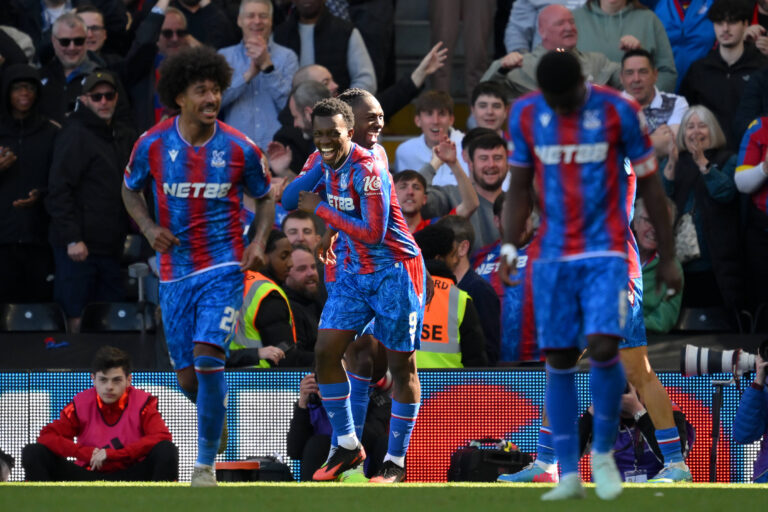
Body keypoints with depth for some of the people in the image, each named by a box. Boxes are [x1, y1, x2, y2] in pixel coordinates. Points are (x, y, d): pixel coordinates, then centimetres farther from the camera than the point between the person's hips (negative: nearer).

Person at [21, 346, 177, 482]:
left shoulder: (142, 402, -4)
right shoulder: (81, 404, 0)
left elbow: (162, 437, -21)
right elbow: (46, 437, -7)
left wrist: (112, 453, -23)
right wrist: (87, 453, -21)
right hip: (88, 476, 2)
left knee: (167, 450, -30)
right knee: (32, 453, -16)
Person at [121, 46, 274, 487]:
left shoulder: (240, 149, -5)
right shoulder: (153, 145, -3)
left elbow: (265, 197, 10)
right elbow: (131, 190, 14)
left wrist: (259, 241, -7)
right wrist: (150, 229, -4)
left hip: (224, 267, -3)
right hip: (175, 270, 3)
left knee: (208, 355, -21)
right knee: (188, 378, 4)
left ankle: (206, 463, -11)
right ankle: (219, 408, 40)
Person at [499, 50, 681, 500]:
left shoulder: (618, 111, -7)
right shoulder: (526, 115, 2)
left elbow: (650, 184, 0)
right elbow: (520, 188, 11)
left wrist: (668, 258, 2)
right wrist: (509, 250, 0)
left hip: (606, 254, -3)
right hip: (553, 256, 3)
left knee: (603, 348, -18)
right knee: (559, 361, 0)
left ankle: (604, 453, 4)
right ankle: (569, 475, 6)